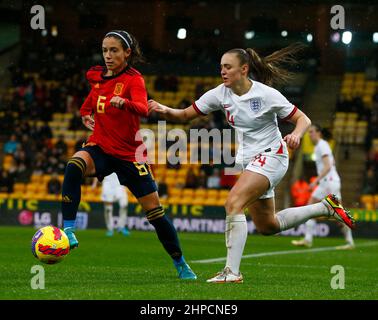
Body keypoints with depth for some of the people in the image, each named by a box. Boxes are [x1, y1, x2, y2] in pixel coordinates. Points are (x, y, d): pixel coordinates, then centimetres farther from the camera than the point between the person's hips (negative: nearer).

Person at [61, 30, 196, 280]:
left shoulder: (134, 79, -10)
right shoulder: (97, 76, 6)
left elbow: (143, 109, -31)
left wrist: (123, 103, -49)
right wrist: (87, 115, 11)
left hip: (130, 154, -3)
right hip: (100, 147, 3)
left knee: (155, 211, -1)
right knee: (74, 166, -32)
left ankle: (180, 264, 17)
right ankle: (68, 230, -32)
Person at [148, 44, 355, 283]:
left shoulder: (266, 94, -16)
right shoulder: (220, 94, -3)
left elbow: (303, 119, -10)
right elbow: (186, 115, -1)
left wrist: (296, 135, -32)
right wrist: (166, 111, -22)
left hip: (271, 156, -8)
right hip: (248, 160, 8)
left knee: (233, 203, -27)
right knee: (268, 226, 14)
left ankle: (232, 271, -27)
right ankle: (326, 207, 33)